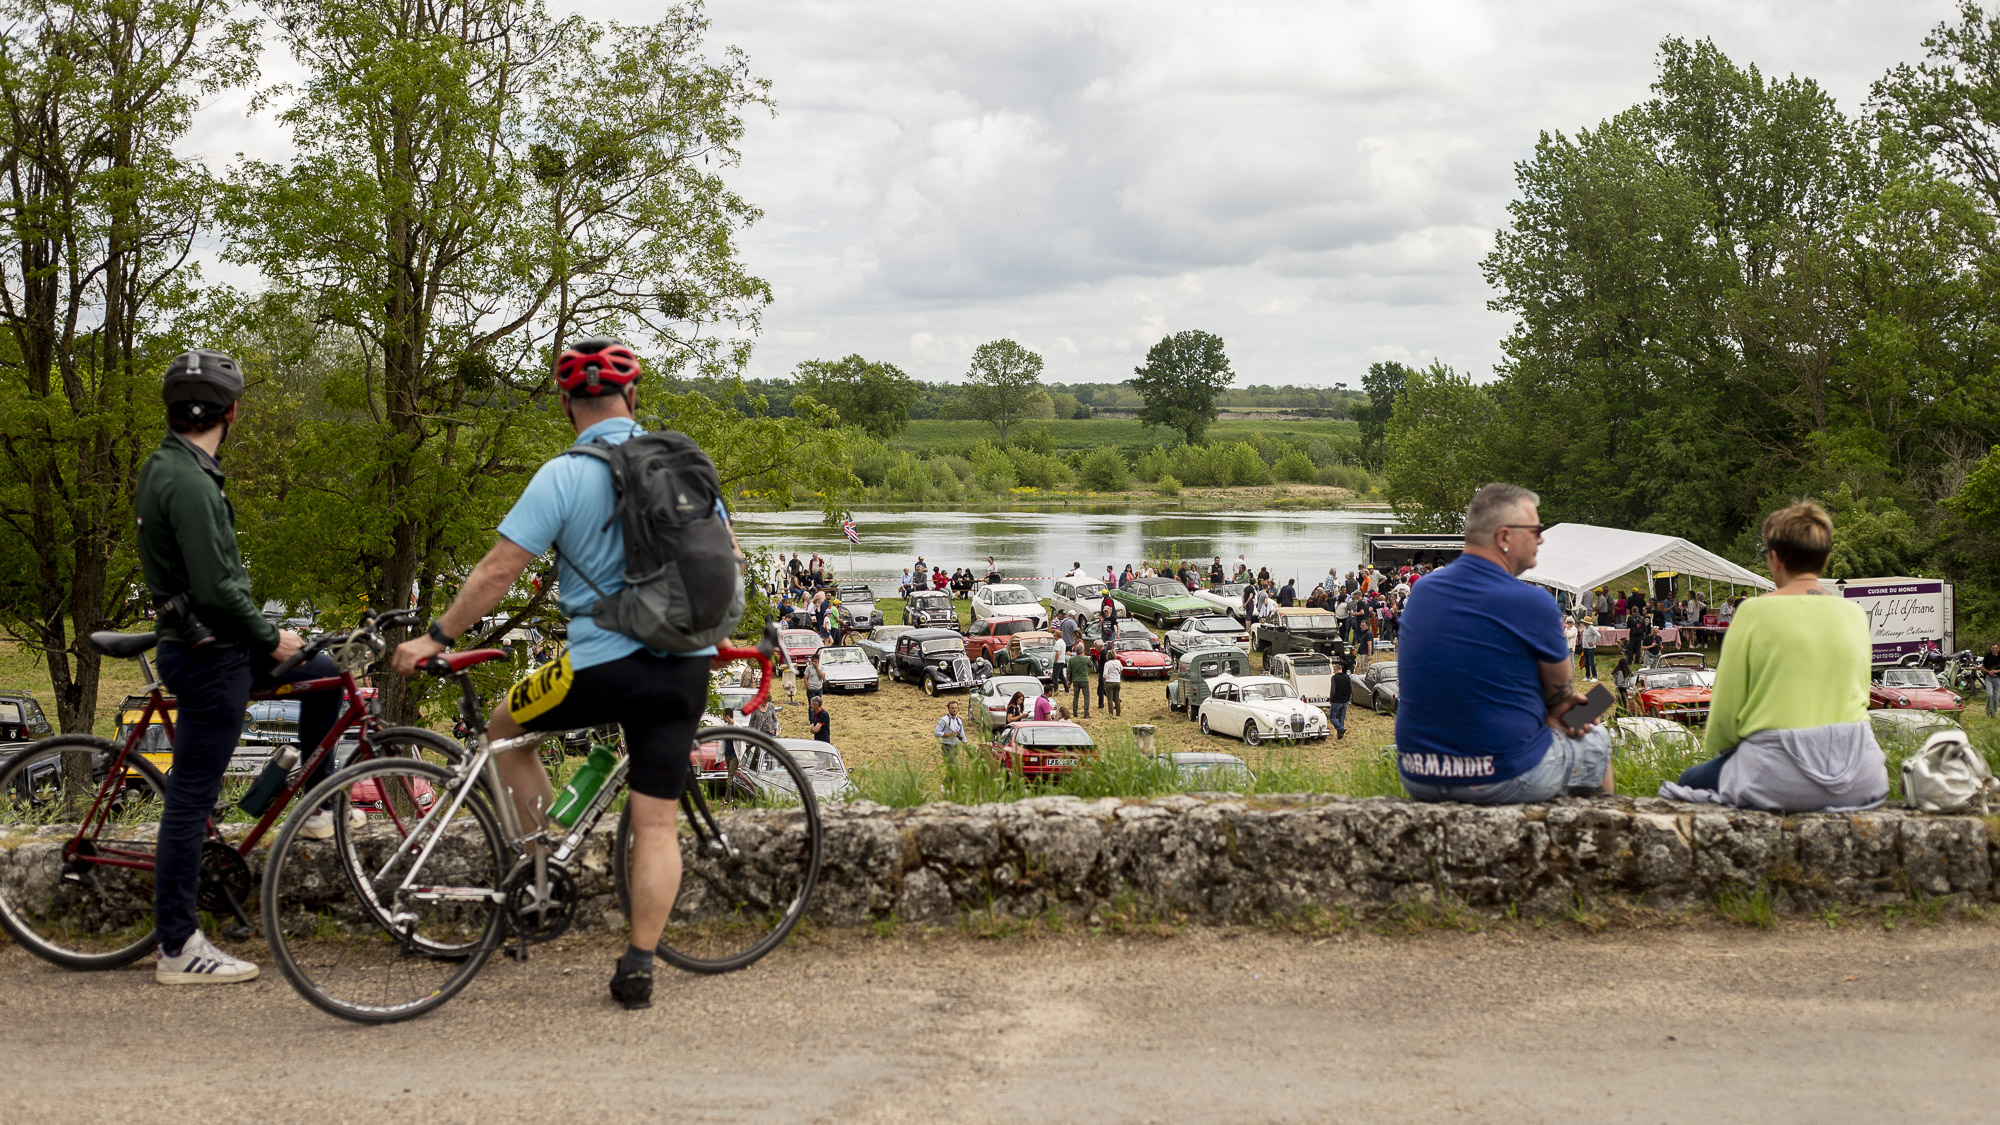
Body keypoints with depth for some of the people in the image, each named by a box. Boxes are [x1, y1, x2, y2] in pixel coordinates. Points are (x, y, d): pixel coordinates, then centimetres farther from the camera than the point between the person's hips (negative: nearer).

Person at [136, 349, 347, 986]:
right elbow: (217, 589, -27)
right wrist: (270, 640, -12)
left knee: (323, 675, 22)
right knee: (191, 798, -4)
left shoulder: (168, 467, 10)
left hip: (215, 646, 10)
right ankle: (178, 948, 4)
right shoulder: (189, 481, -22)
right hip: (207, 655, -10)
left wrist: (263, 635, 20)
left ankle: (313, 807, 28)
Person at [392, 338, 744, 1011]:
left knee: (505, 729, 23)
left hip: (603, 667, -4)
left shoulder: (564, 476, -8)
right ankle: (638, 968, 5)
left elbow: (499, 570, -10)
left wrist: (435, 638, 1)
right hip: (686, 666, 4)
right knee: (656, 822, 7)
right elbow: (729, 561, 15)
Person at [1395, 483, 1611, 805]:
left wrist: (1548, 712, 12)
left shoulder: (1421, 592, 3)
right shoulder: (1531, 603, -15)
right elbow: (1560, 687, 2)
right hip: (1501, 783, -6)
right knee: (1595, 742, 23)